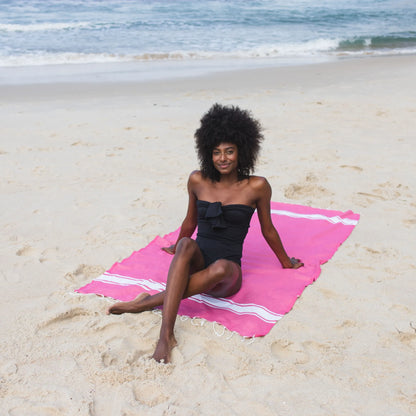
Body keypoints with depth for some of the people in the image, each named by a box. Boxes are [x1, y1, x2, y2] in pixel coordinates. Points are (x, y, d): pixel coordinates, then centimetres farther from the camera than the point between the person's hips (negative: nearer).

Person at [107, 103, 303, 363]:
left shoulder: (256, 187, -1)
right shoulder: (198, 181, 6)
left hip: (228, 274, -2)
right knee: (186, 245, -34)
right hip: (195, 264, 2)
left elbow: (268, 230, 14)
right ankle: (167, 334, -45)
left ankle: (149, 302, -29)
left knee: (221, 267, -39)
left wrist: (286, 262, 26)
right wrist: (177, 247, 37)